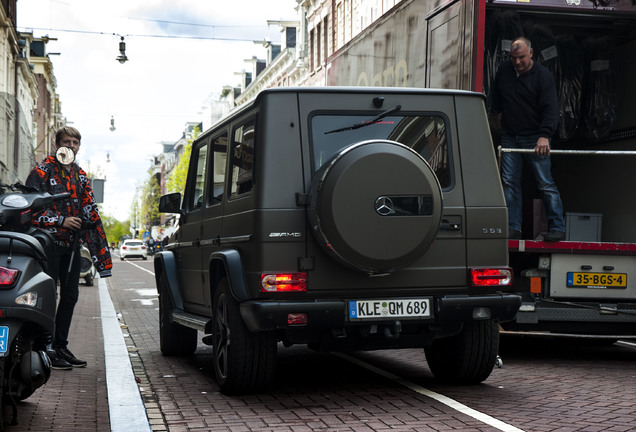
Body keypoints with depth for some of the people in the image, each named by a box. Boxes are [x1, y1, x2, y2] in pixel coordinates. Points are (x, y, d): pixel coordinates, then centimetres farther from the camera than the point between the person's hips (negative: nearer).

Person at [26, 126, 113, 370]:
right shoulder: (43, 171, -3)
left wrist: (101, 252, 11)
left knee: (70, 295, 9)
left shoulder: (80, 175, 16)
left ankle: (60, 347, 18)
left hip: (72, 243, 7)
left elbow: (90, 212, 17)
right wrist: (61, 221, -16)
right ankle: (45, 350, -2)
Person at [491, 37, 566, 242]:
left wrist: (544, 135, -28)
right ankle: (513, 227, 5)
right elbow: (496, 97, 29)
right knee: (510, 182, 1)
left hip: (534, 138, -5)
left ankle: (557, 228, 0)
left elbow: (550, 109, -16)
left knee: (545, 184, -5)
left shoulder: (543, 75, -8)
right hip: (509, 136, 5)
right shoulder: (503, 72, 7)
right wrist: (499, 112, 15)